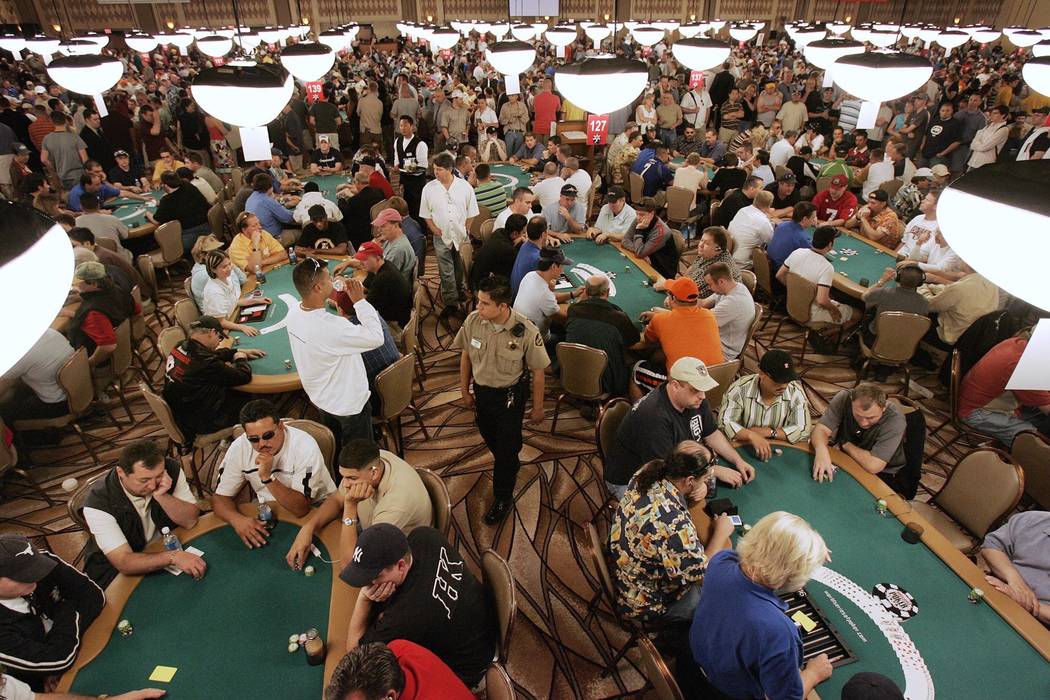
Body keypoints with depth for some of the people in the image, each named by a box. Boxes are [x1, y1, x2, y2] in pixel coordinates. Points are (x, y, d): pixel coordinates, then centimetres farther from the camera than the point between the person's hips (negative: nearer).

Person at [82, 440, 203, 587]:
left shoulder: (171, 470, -16)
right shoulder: (98, 503, -26)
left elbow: (191, 520, -13)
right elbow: (124, 562, -29)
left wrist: (161, 496, -28)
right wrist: (172, 557, -44)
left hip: (167, 547, 3)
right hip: (118, 571, -2)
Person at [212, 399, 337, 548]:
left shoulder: (305, 446, -26)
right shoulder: (239, 448, -12)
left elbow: (301, 508, -27)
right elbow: (220, 496, -5)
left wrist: (267, 477, -36)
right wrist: (237, 519, -27)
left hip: (312, 509, -5)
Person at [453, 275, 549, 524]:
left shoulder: (526, 331, -27)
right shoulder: (473, 320, -18)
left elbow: (537, 371, -14)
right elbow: (466, 355, 0)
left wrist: (537, 408, -5)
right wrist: (464, 390, 7)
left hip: (510, 396, -4)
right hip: (481, 391, 4)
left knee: (507, 446, 10)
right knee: (490, 438, 25)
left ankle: (503, 497, 34)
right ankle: (511, 466, 58)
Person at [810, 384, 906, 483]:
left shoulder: (895, 418, -28)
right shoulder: (844, 398, -19)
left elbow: (873, 465, -33)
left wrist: (844, 444, -19)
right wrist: (821, 450, -42)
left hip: (879, 474, -2)